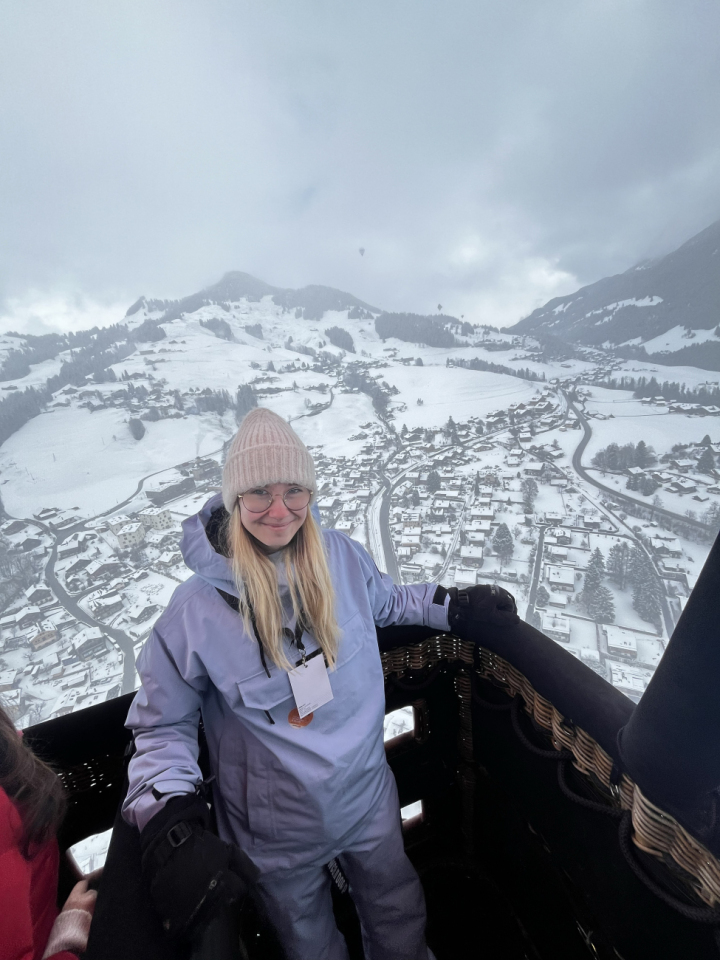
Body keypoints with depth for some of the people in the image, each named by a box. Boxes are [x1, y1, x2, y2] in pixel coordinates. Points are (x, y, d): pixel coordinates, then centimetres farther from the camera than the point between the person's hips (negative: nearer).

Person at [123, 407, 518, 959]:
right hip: (276, 836, -2)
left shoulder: (342, 556, -16)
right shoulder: (198, 609, -24)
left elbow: (385, 601, 5)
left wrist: (455, 606, 0)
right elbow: (162, 725, -11)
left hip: (370, 799, 3)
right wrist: (171, 826, -23)